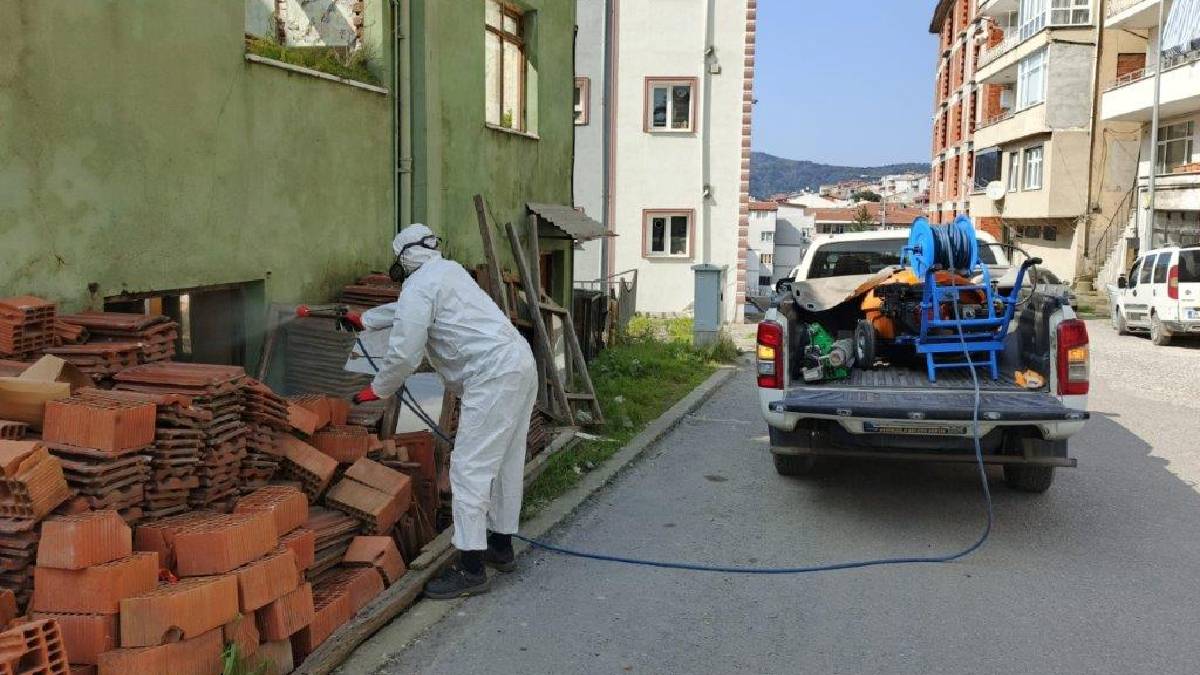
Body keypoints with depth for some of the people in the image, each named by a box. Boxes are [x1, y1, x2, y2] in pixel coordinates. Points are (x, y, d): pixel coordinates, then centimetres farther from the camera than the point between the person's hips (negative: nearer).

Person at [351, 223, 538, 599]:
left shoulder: (418, 286, -7)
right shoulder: (447, 270, 22)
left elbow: (404, 353, -10)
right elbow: (405, 310, 39)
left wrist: (377, 390, 6)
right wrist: (364, 320, 48)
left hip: (493, 377, -10)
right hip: (521, 363, 10)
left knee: (469, 468, -7)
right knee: (505, 463, 18)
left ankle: (471, 570, -4)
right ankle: (501, 546, 30)